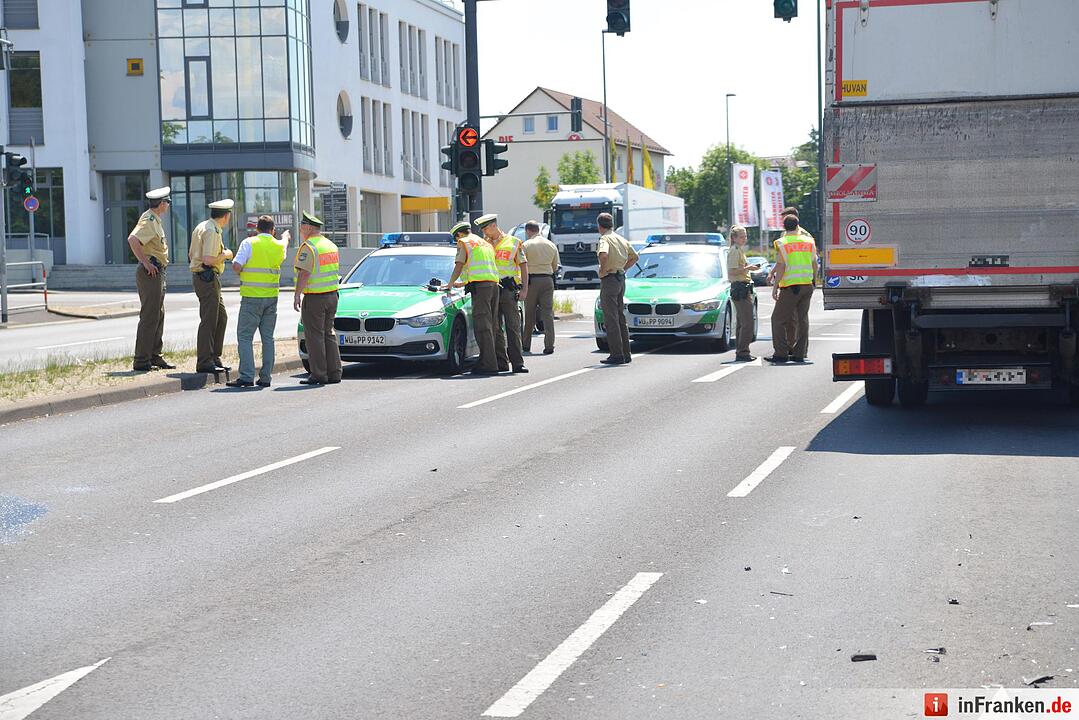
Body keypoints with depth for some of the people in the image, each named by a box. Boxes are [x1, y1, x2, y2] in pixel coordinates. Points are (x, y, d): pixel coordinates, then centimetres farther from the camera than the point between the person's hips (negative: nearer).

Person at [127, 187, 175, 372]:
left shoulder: (154, 220, 17)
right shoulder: (149, 221, -15)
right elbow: (132, 240, -30)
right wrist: (146, 263, -26)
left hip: (157, 273, 11)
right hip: (150, 273, -11)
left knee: (158, 315, 14)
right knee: (149, 317, -9)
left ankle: (155, 357, 21)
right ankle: (141, 361, -8)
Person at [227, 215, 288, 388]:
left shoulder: (249, 243, -8)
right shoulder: (279, 246, 7)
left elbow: (237, 266, -15)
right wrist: (286, 236, 49)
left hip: (252, 297, -5)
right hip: (272, 296, 5)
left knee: (245, 336, -2)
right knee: (268, 337, 10)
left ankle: (247, 376, -11)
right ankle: (265, 377, 9)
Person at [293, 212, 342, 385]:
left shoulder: (308, 247, -13)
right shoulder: (331, 245, 14)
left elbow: (304, 274, -20)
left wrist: (297, 295, -18)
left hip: (314, 298, -8)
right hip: (332, 295, 8)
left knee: (314, 336, -3)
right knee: (328, 334, 14)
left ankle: (318, 375, -4)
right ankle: (334, 373, 13)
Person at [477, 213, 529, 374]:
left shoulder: (514, 243, 7)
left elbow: (523, 266, 6)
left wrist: (524, 288, -3)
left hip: (508, 289, -4)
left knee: (513, 327, -7)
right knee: (495, 329, 2)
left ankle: (517, 362, -9)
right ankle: (501, 363, 6)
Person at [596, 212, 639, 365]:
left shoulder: (605, 239, -12)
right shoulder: (621, 239, 13)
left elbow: (603, 255, -33)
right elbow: (635, 256, 24)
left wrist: (603, 270, -18)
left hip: (609, 279, -8)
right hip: (621, 279, 8)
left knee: (611, 319, -6)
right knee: (620, 317, 15)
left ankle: (617, 355, -9)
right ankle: (626, 353, 17)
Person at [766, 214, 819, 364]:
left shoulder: (782, 243, -6)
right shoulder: (809, 242, 8)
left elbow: (781, 267, -11)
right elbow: (814, 265, 12)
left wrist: (775, 286, -8)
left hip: (790, 286, -5)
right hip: (807, 285, 5)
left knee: (778, 319, 1)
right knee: (802, 319, 10)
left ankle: (781, 353, -4)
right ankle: (799, 353, 10)